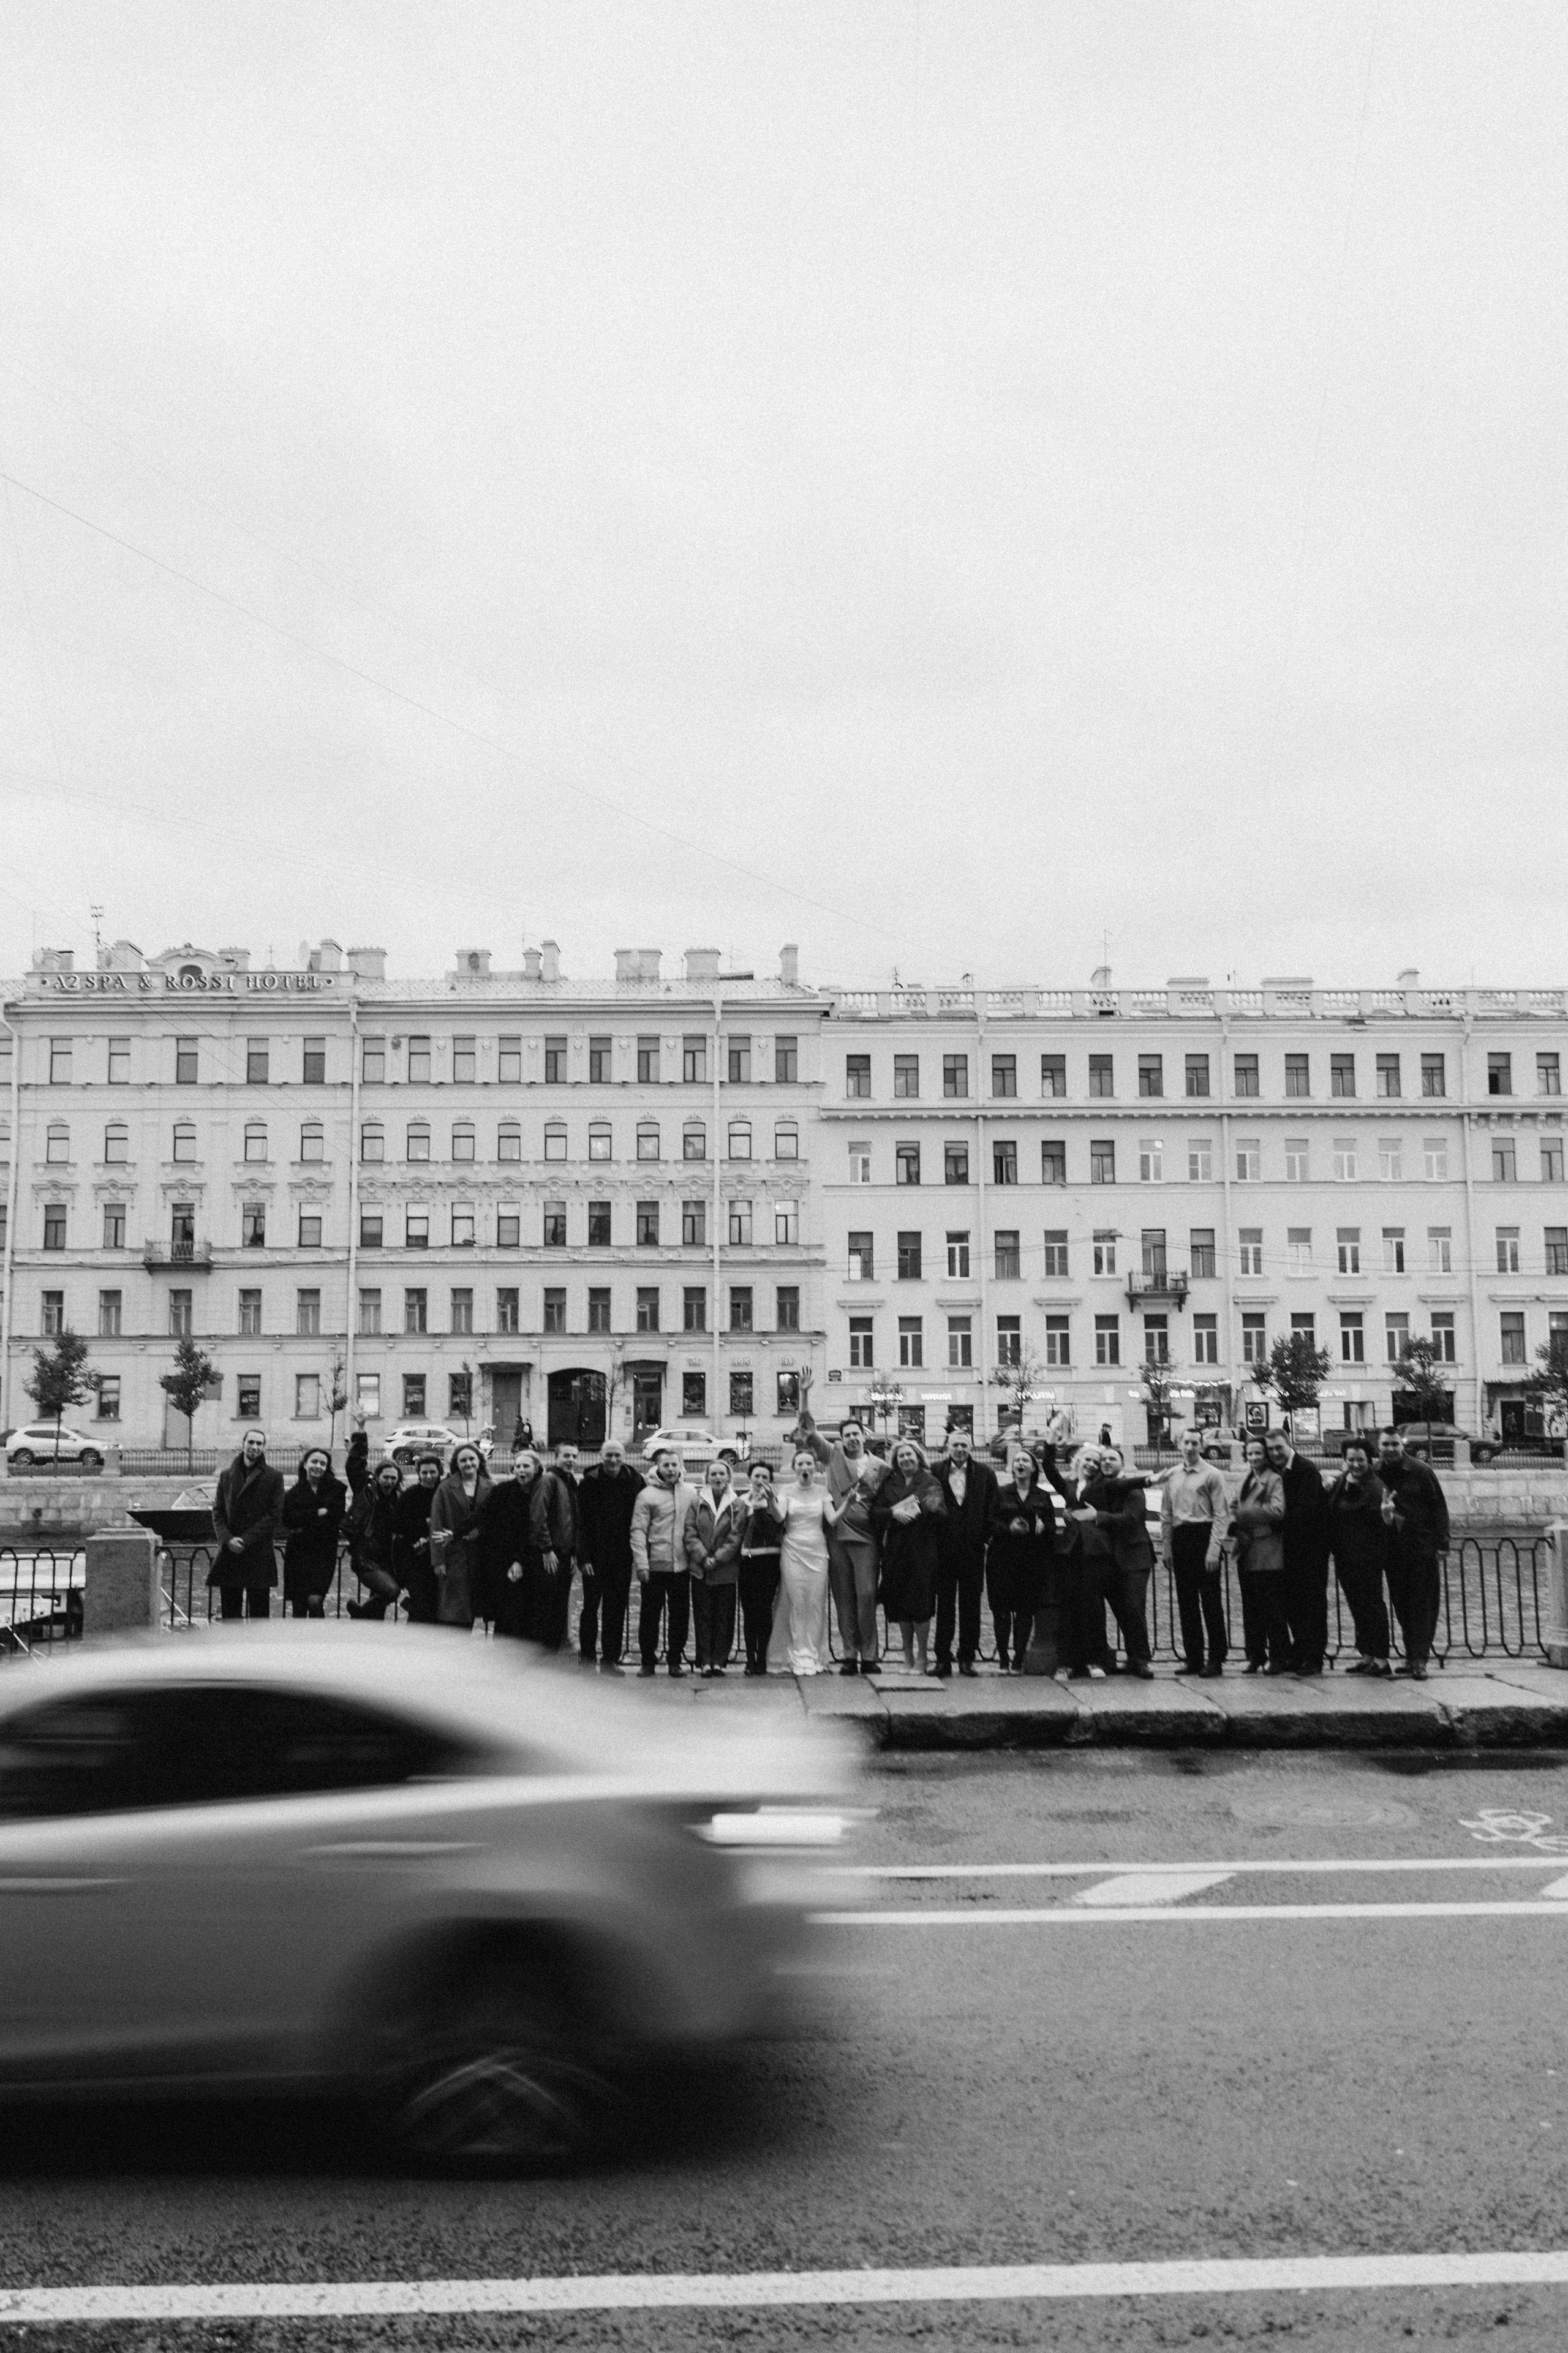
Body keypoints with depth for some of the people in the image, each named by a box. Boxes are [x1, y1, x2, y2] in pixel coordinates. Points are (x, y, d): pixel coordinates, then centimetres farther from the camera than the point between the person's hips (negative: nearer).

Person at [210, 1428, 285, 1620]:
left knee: (259, 1613, -2)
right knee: (229, 1613, 4)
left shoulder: (274, 1477, 3)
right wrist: (228, 1540, -9)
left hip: (259, 1554, -3)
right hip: (228, 1554, 3)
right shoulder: (227, 1476, 13)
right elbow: (218, 1512, 8)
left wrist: (246, 1540, -12)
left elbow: (274, 1515, -3)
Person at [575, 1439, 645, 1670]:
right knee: (591, 1607, 3)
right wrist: (584, 1557, -10)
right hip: (594, 1556, -1)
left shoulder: (635, 1481, 0)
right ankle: (587, 1657, 14)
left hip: (622, 1556, 1)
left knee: (616, 1610, 5)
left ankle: (611, 1659, 13)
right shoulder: (589, 1482, -3)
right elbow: (581, 1523, -4)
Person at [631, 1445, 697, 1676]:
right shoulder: (647, 1495, -4)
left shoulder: (690, 1494, 7)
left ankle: (676, 1659, 18)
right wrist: (641, 1562, -14)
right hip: (655, 1566, -3)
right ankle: (648, 1660, 15)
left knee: (680, 1614, 7)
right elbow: (638, 1531, -7)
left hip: (681, 1566, 3)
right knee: (650, 1614, 4)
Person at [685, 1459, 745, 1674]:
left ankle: (719, 1660, 6)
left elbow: (735, 1538, -3)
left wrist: (717, 1559, -12)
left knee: (724, 1617, 0)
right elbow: (690, 1533, 1)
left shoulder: (737, 1505, 2)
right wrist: (703, 1557, -11)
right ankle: (705, 1661, 4)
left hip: (726, 1570, 0)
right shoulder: (698, 1503, 5)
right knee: (703, 1616, 1)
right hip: (700, 1569, 1)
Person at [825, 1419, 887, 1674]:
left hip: (865, 1538, -2)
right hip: (837, 1536, 2)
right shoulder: (835, 1457, 10)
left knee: (867, 1595, -9)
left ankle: (869, 1656, -2)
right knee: (844, 1598, 4)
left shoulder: (879, 1467, 6)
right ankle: (850, 1655, 9)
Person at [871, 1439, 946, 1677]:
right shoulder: (889, 1484, 10)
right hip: (895, 1549, 3)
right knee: (899, 1604, 5)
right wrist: (894, 1513, -13)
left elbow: (943, 1514, -7)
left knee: (920, 1603, -7)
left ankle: (921, 1657, 3)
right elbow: (875, 1511, 5)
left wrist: (934, 1508, -29)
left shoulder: (929, 1482, 2)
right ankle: (908, 1656, 15)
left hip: (923, 1549, -3)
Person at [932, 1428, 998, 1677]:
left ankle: (967, 1658, 12)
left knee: (971, 1605, 5)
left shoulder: (985, 1474, 5)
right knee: (944, 1603, 2)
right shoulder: (935, 1473, 1)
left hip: (973, 1548, 1)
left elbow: (992, 1510, 7)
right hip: (943, 1549, -1)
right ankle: (943, 1659, 6)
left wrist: (986, 1536, -2)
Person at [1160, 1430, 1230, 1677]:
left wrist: (1214, 1550, -14)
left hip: (1204, 1535, -5)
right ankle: (1193, 1659, 15)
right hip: (1180, 1539, 5)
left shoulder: (1212, 1475, -4)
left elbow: (1221, 1515, -8)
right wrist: (1166, 1548, 9)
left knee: (1211, 1601, -2)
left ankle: (1216, 1659, 4)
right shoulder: (1170, 1477, 10)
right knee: (1186, 1602, 8)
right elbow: (1166, 1515, 15)